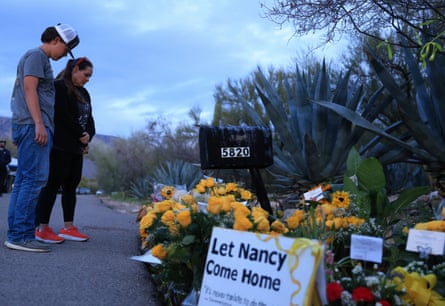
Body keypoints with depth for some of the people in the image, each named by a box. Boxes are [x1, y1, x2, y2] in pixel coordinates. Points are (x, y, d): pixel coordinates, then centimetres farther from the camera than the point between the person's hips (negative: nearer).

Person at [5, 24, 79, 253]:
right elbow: (29, 88, -14)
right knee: (35, 178, -14)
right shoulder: (37, 55, -2)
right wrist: (38, 123, -21)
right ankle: (21, 236, -16)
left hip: (28, 125, 10)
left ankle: (16, 235, 9)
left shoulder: (40, 59, 27)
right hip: (33, 125, -10)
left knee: (23, 181, 7)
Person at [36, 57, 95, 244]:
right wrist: (81, 135, -9)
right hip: (60, 146, -8)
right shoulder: (59, 87, -7)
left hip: (77, 147, 9)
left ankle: (68, 228, 12)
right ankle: (42, 229, -4)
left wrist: (88, 135, -4)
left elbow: (89, 118, 14)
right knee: (53, 185, -8)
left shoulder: (83, 93, 19)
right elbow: (64, 116, -16)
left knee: (71, 186, 8)